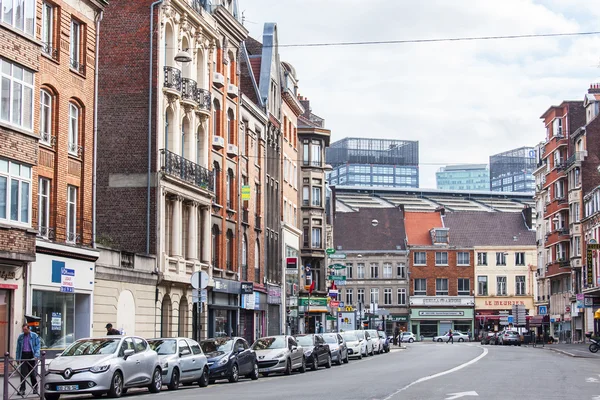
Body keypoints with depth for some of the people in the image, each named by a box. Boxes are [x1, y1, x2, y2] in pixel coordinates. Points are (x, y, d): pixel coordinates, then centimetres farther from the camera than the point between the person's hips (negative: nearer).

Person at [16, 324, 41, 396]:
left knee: (32, 373, 5)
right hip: (23, 355, 2)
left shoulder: (34, 336, 2)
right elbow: (18, 348, 14)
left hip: (31, 355, -2)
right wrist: (18, 358, 8)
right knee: (23, 373, -5)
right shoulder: (20, 337, 11)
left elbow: (37, 346, -2)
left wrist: (36, 355, -15)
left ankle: (35, 388, 19)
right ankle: (22, 390, -6)